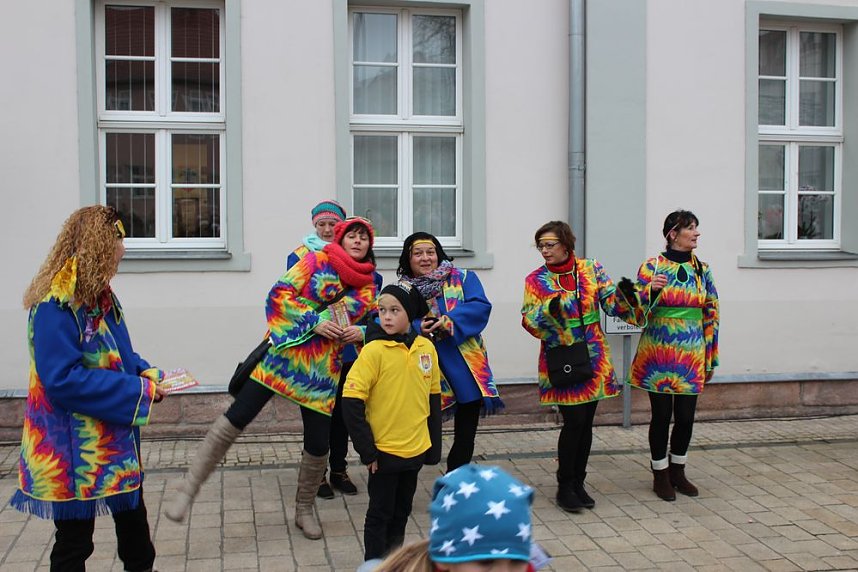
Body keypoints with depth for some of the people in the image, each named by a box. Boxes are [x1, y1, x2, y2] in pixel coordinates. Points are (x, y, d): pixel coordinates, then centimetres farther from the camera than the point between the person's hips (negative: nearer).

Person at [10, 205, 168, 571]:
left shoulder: (101, 297, 5)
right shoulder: (55, 305, -23)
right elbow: (62, 379, -27)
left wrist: (145, 371, -4)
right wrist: (138, 390, -23)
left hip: (116, 438, 9)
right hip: (75, 448, -9)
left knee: (132, 515, 22)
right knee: (74, 540, 7)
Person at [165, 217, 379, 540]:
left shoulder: (368, 287, 10)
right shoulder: (316, 261, 0)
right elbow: (280, 295, -6)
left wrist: (361, 332, -3)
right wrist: (315, 322, -16)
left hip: (323, 370, 3)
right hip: (284, 355, -3)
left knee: (318, 445, 2)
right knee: (236, 418, -12)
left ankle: (304, 509, 27)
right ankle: (189, 489, -1)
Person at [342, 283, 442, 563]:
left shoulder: (426, 348, 0)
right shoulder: (374, 350, -15)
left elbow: (433, 399, 8)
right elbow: (351, 402, -17)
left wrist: (434, 446, 9)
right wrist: (367, 450, -15)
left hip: (416, 449, 5)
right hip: (384, 450, -5)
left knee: (401, 511, 19)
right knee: (380, 514, 6)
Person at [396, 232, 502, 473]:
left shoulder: (463, 279, 2)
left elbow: (480, 307, -12)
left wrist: (450, 322, -25)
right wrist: (417, 328, -24)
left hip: (466, 370, 0)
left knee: (465, 434, 9)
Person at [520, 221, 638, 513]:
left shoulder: (592, 269, 3)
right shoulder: (536, 279, -2)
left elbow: (613, 303, 0)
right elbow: (529, 322, -7)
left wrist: (626, 293, -20)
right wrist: (549, 309, -25)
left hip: (594, 359, 3)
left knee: (586, 422, 9)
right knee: (574, 421, -6)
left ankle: (578, 483, 24)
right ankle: (565, 486, 11)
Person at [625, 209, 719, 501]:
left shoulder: (703, 270, 5)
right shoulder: (651, 267, -7)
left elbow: (711, 315, 10)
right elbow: (638, 315, -9)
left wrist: (711, 358, 9)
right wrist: (650, 291, -29)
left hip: (691, 356, 4)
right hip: (658, 355, -3)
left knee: (686, 416, 8)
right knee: (662, 415, 3)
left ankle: (677, 471, 28)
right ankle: (660, 475, 20)